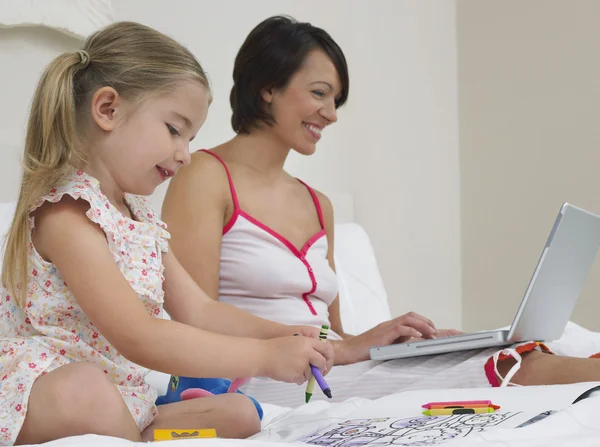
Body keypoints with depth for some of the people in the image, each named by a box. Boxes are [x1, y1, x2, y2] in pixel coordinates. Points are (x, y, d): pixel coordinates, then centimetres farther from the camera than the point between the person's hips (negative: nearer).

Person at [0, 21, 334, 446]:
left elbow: (198, 311, 15)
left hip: (125, 406, 9)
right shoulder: (66, 213, -18)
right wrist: (264, 356, -26)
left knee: (239, 412, 0)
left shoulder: (141, 218, 14)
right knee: (85, 387, -40)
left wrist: (281, 335, -3)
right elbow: (137, 337, -27)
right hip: (42, 403, -9)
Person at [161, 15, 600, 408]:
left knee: (512, 365, -18)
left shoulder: (318, 206, 20)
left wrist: (406, 341, -2)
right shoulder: (205, 177, -1)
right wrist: (343, 349, -16)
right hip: (263, 382, -7)